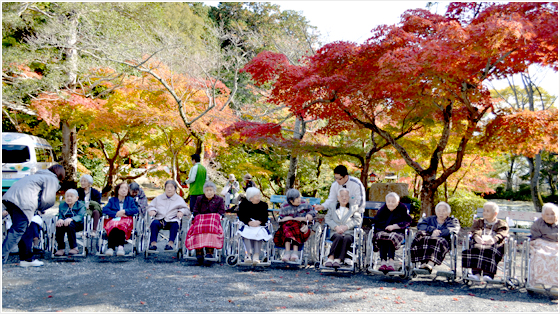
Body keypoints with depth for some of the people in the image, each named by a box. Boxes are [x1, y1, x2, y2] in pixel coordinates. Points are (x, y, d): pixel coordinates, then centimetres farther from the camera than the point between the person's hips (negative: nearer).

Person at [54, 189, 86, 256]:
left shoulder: (81, 205, 6)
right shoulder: (62, 205, 20)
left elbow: (80, 216, -11)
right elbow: (60, 216, 6)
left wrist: (71, 219, -32)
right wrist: (60, 219, -20)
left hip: (78, 225, -3)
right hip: (64, 222, 3)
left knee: (70, 224, -36)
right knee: (59, 225, -30)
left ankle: (74, 247, -26)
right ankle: (61, 248, -25)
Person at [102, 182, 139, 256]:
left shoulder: (130, 200, 24)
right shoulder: (112, 200, 24)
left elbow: (136, 210, 6)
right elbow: (105, 209, 6)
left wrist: (124, 211, -7)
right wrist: (116, 214, -8)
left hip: (126, 220, -1)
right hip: (114, 219, 1)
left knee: (122, 225, -39)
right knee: (114, 226, -38)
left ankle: (120, 247, -52)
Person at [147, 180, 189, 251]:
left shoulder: (179, 199, 18)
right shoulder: (158, 198, 26)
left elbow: (186, 209, 11)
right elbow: (151, 206, 21)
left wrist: (181, 211, -11)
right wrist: (152, 210, -2)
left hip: (172, 219, -1)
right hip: (160, 219, 2)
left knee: (175, 224, -36)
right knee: (154, 223, -32)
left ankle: (170, 243, -35)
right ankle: (153, 243, -31)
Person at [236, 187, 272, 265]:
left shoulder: (264, 205, 9)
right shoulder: (243, 204, 6)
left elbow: (265, 217, 2)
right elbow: (241, 216, -2)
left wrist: (259, 221, -19)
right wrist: (249, 222, -19)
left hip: (259, 225, 1)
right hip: (247, 225, 0)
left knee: (259, 234, -32)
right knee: (246, 233, -32)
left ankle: (256, 255, -33)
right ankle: (248, 254, -35)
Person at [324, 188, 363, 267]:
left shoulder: (354, 208, 19)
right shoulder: (332, 208, 22)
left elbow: (358, 220, 5)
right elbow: (327, 219, 8)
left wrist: (346, 227, -10)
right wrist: (336, 227, -10)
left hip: (349, 232, 0)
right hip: (335, 232, 1)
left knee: (347, 238, -35)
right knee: (339, 237, -34)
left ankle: (338, 260, -39)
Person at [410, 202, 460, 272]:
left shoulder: (453, 221, 21)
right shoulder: (430, 219, 28)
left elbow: (451, 230, -4)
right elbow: (420, 225, 5)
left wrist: (438, 233, -17)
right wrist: (433, 230, -11)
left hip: (443, 239, -2)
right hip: (427, 237, 3)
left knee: (437, 241, -37)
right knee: (420, 239, -31)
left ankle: (431, 264, -56)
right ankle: (423, 262, -45)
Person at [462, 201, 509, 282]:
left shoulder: (501, 224, 19)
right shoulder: (478, 222, 29)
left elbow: (501, 234, -1)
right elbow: (475, 230, 8)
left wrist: (494, 239, -24)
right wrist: (477, 237, -17)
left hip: (494, 244, -2)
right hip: (479, 243, 2)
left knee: (491, 252, -35)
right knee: (476, 249, -30)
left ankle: (488, 275, -44)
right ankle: (476, 274, -39)